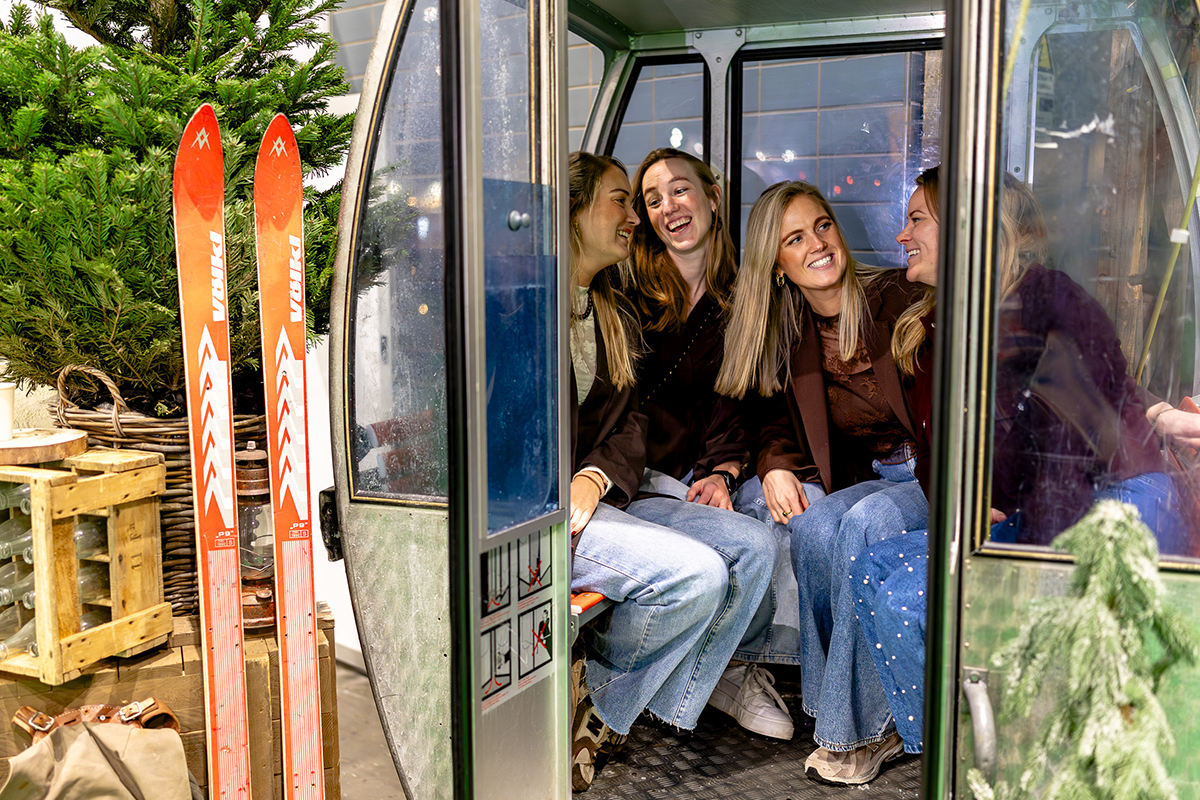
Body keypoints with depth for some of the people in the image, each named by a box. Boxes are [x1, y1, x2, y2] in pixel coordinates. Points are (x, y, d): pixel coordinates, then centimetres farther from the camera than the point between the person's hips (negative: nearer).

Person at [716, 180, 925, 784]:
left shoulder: (897, 301, -10)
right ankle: (873, 721, -14)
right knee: (813, 525, -27)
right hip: (870, 479, 4)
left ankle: (854, 730, -20)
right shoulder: (791, 337, 6)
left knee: (864, 522, -33)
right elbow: (782, 422, 13)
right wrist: (777, 467, -10)